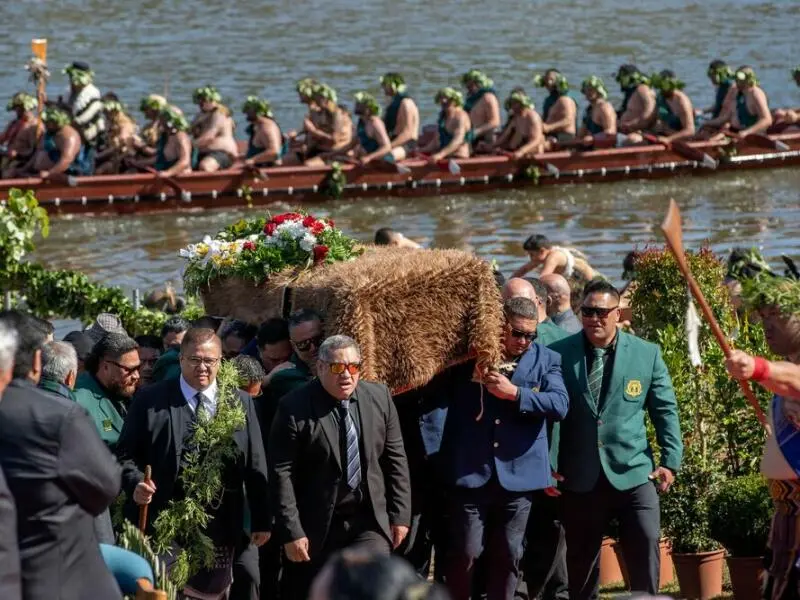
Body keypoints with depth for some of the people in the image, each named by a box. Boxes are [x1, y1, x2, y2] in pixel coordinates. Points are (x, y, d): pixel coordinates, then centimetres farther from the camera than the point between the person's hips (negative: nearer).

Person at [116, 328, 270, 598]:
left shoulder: (240, 403, 7)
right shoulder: (150, 401, 2)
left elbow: (255, 464, 7)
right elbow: (126, 454, 3)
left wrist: (261, 520, 5)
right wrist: (136, 484, -18)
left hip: (219, 525, 2)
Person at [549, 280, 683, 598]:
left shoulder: (647, 354, 3)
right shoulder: (560, 354, 1)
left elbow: (665, 410, 7)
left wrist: (670, 461, 0)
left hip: (633, 473, 0)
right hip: (580, 478, 0)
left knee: (645, 548, -6)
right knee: (580, 561, 8)